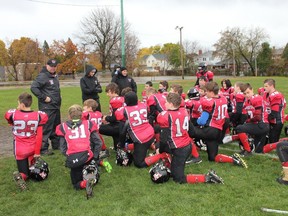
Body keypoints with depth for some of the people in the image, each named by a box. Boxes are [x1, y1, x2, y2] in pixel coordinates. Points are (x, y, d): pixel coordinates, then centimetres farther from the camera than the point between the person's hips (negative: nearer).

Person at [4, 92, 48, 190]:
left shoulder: (13, 114, -15)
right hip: (32, 149, 1)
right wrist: (37, 151, -2)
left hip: (20, 150, -1)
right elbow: (39, 136, -9)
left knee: (24, 173, 9)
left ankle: (20, 176, -24)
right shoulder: (38, 116, -11)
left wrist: (17, 110, 13)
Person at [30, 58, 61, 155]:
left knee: (56, 126, 17)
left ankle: (56, 144, 29)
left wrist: (58, 99, 13)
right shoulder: (42, 76, -13)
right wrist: (43, 97, -20)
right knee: (46, 128, -7)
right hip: (47, 107, -9)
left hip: (56, 106, 9)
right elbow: (33, 87, -23)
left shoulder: (55, 76, 15)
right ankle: (43, 148, -2)